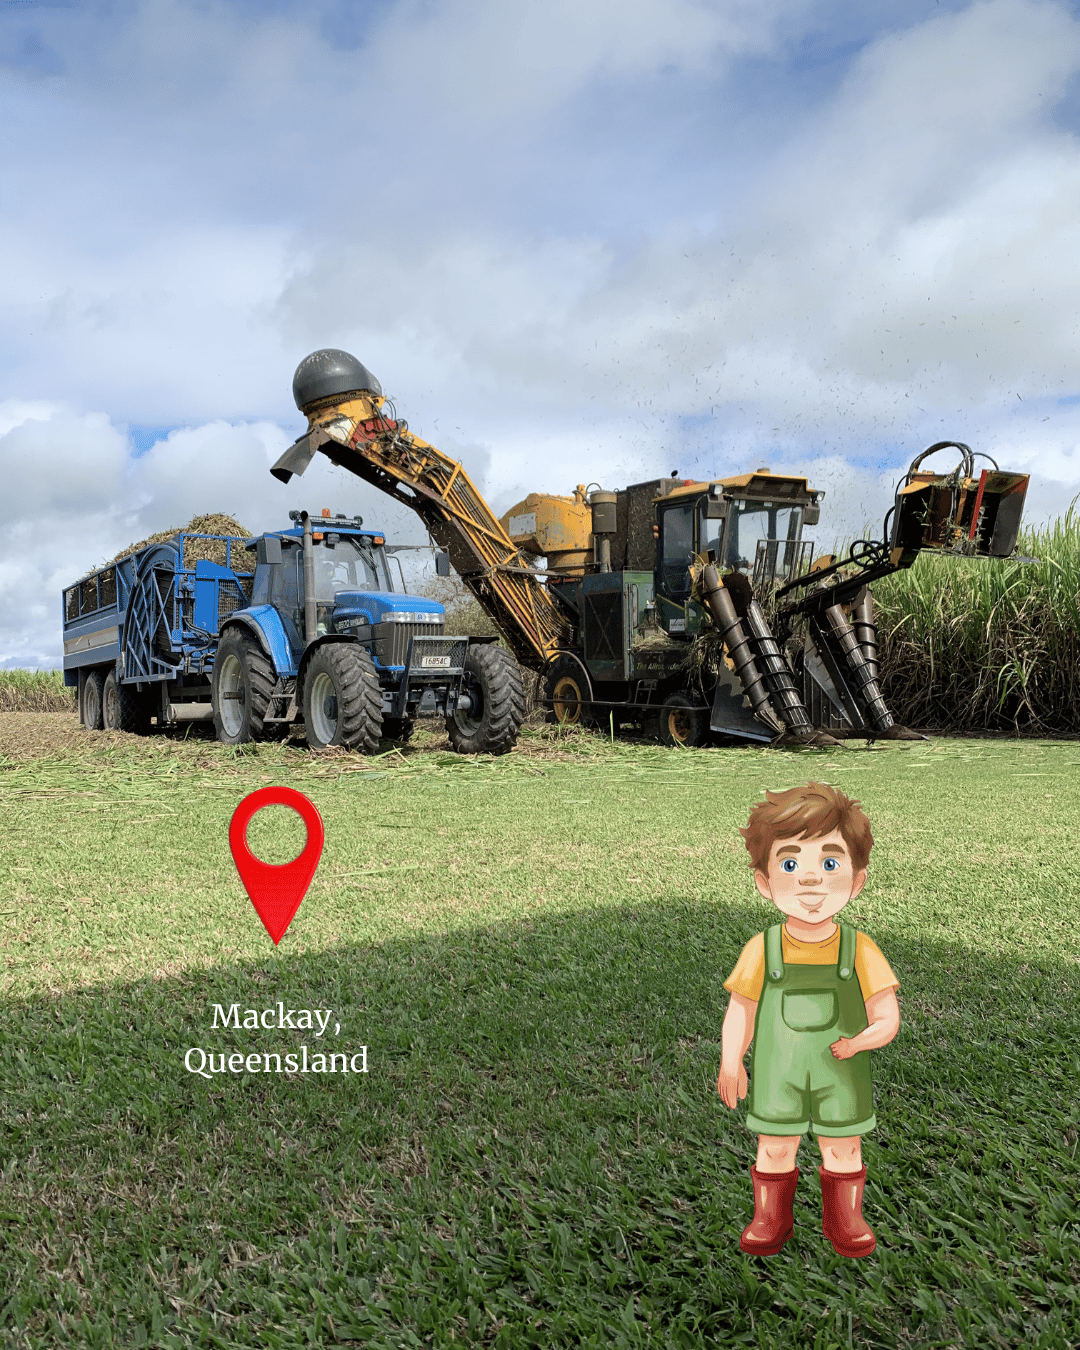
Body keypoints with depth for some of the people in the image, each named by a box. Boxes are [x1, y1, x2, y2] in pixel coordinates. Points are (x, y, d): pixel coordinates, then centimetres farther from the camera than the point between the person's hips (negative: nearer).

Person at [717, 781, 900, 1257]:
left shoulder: (859, 950, -13)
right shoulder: (761, 950, -14)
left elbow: (887, 1016, -9)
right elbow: (740, 1011, -4)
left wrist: (863, 1039, -27)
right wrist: (730, 1062, -6)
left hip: (840, 1078, 1)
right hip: (777, 1076, 0)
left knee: (843, 1148, 17)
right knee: (774, 1147, 13)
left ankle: (843, 1218, 38)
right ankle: (771, 1217, 34)